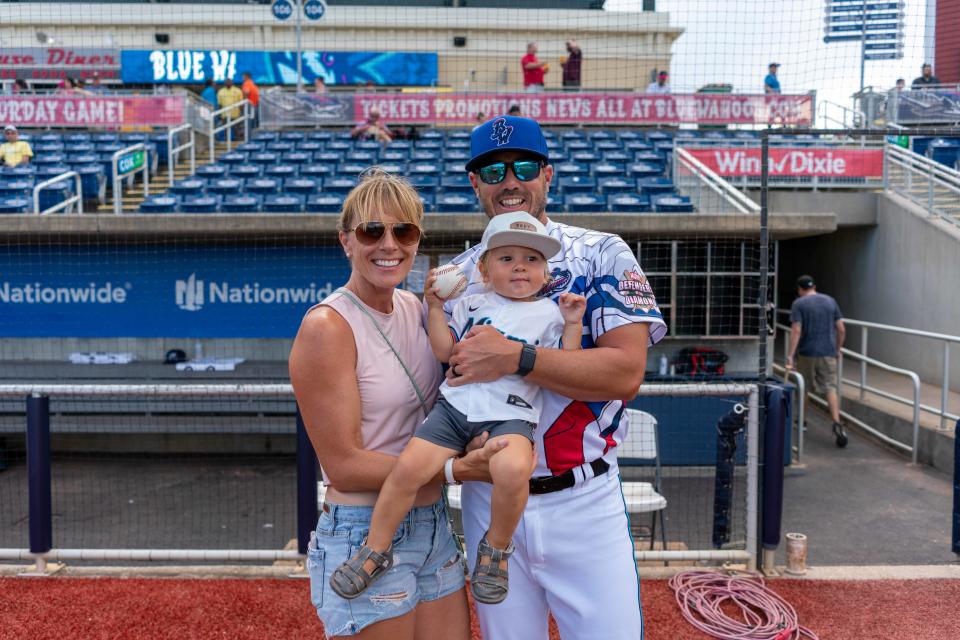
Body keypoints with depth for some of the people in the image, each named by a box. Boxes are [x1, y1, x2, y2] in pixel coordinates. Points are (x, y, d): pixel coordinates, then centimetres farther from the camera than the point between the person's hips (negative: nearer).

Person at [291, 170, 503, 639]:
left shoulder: (416, 309, 4)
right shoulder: (326, 327, -17)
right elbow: (344, 466, -17)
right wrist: (456, 468, -22)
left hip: (434, 529, 7)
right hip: (364, 538, -6)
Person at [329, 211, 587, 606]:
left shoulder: (549, 314, 11)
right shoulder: (471, 305, 17)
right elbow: (444, 351, 12)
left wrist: (572, 324, -3)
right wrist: (435, 307, 6)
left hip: (510, 415, -2)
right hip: (456, 405, 3)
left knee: (512, 469, -34)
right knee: (409, 467, -17)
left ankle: (496, 548, -5)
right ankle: (376, 549, 7)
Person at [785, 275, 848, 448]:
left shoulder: (798, 304, -5)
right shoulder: (830, 301, 8)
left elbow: (796, 330, -14)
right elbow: (841, 329, 7)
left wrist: (790, 355, -16)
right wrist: (838, 349, 19)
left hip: (806, 352, -2)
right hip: (828, 352, 2)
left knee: (803, 387, 15)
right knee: (830, 387, 1)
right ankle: (837, 423, -15)